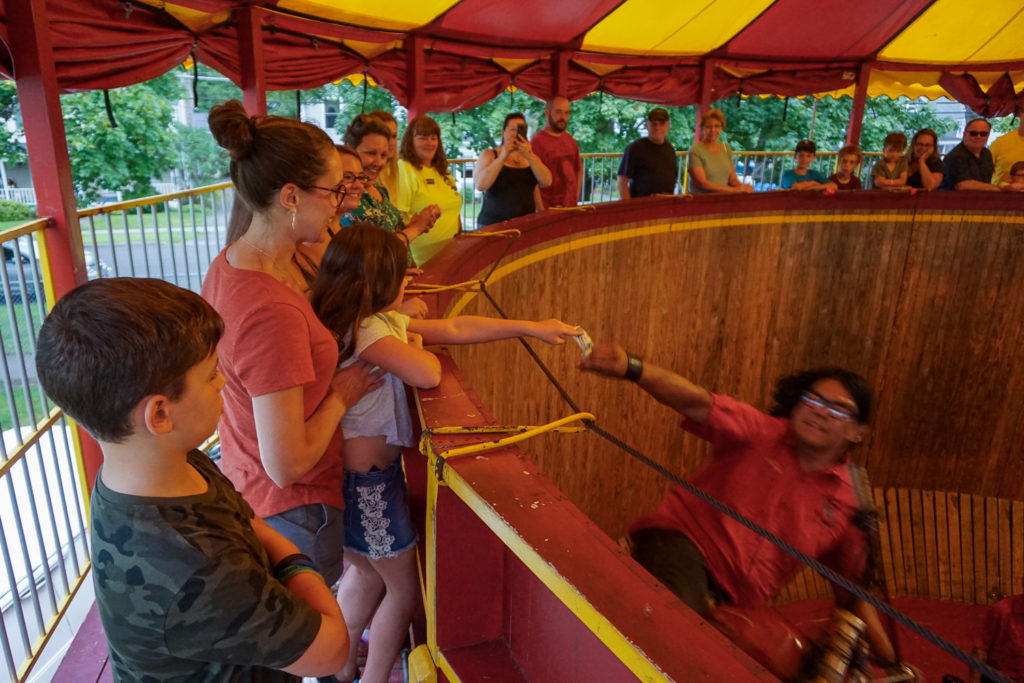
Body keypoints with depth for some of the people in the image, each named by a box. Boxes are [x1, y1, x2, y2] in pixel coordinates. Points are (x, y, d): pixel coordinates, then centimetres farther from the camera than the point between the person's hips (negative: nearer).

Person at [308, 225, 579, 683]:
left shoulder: (382, 320, 4)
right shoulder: (365, 330, -24)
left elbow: (456, 329, 5)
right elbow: (428, 375, -33)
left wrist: (531, 328, 6)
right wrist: (416, 344, -9)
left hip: (368, 470, 9)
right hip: (367, 474, -9)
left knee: (366, 571, 27)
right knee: (404, 587, 11)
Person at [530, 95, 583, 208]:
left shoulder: (570, 139, 11)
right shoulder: (537, 141, -11)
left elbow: (579, 170, 21)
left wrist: (576, 199, 11)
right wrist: (542, 211, -19)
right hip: (549, 211, -6)